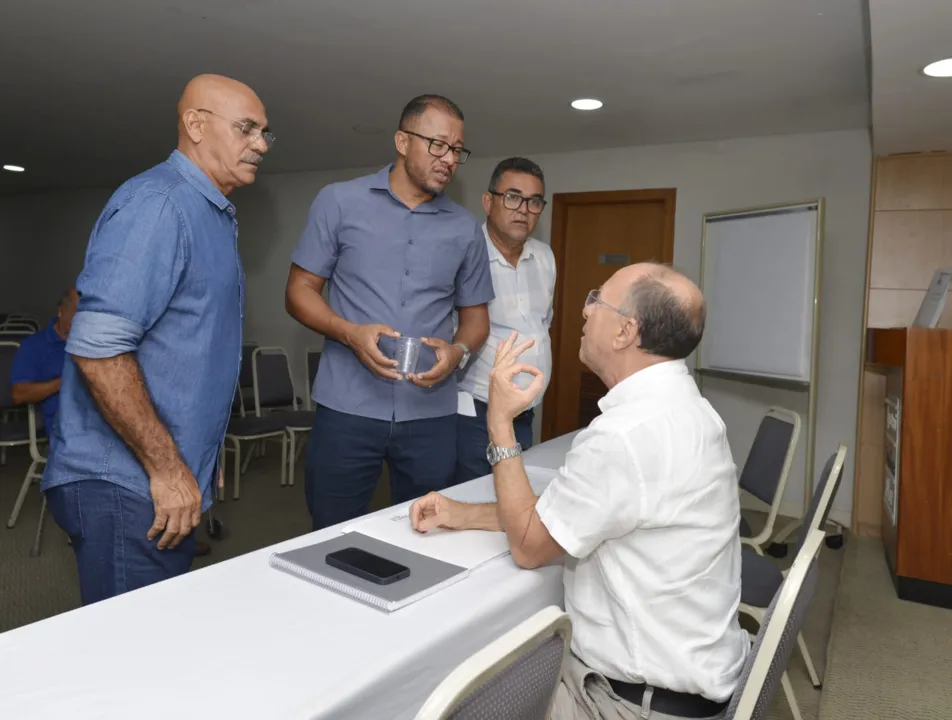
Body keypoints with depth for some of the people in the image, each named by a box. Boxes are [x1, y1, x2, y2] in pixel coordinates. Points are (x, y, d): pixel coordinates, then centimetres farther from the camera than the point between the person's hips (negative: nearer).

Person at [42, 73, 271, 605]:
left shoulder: (215, 216, 15)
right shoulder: (157, 204, -15)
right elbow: (97, 348, -24)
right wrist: (166, 468, -19)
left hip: (175, 482, 9)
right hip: (126, 486, -9)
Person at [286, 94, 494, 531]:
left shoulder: (465, 229, 8)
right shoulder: (339, 202, 1)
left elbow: (475, 315, 14)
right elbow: (300, 290, 2)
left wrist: (458, 351, -9)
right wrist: (350, 333, -17)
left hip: (432, 413, 3)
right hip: (347, 408, -2)